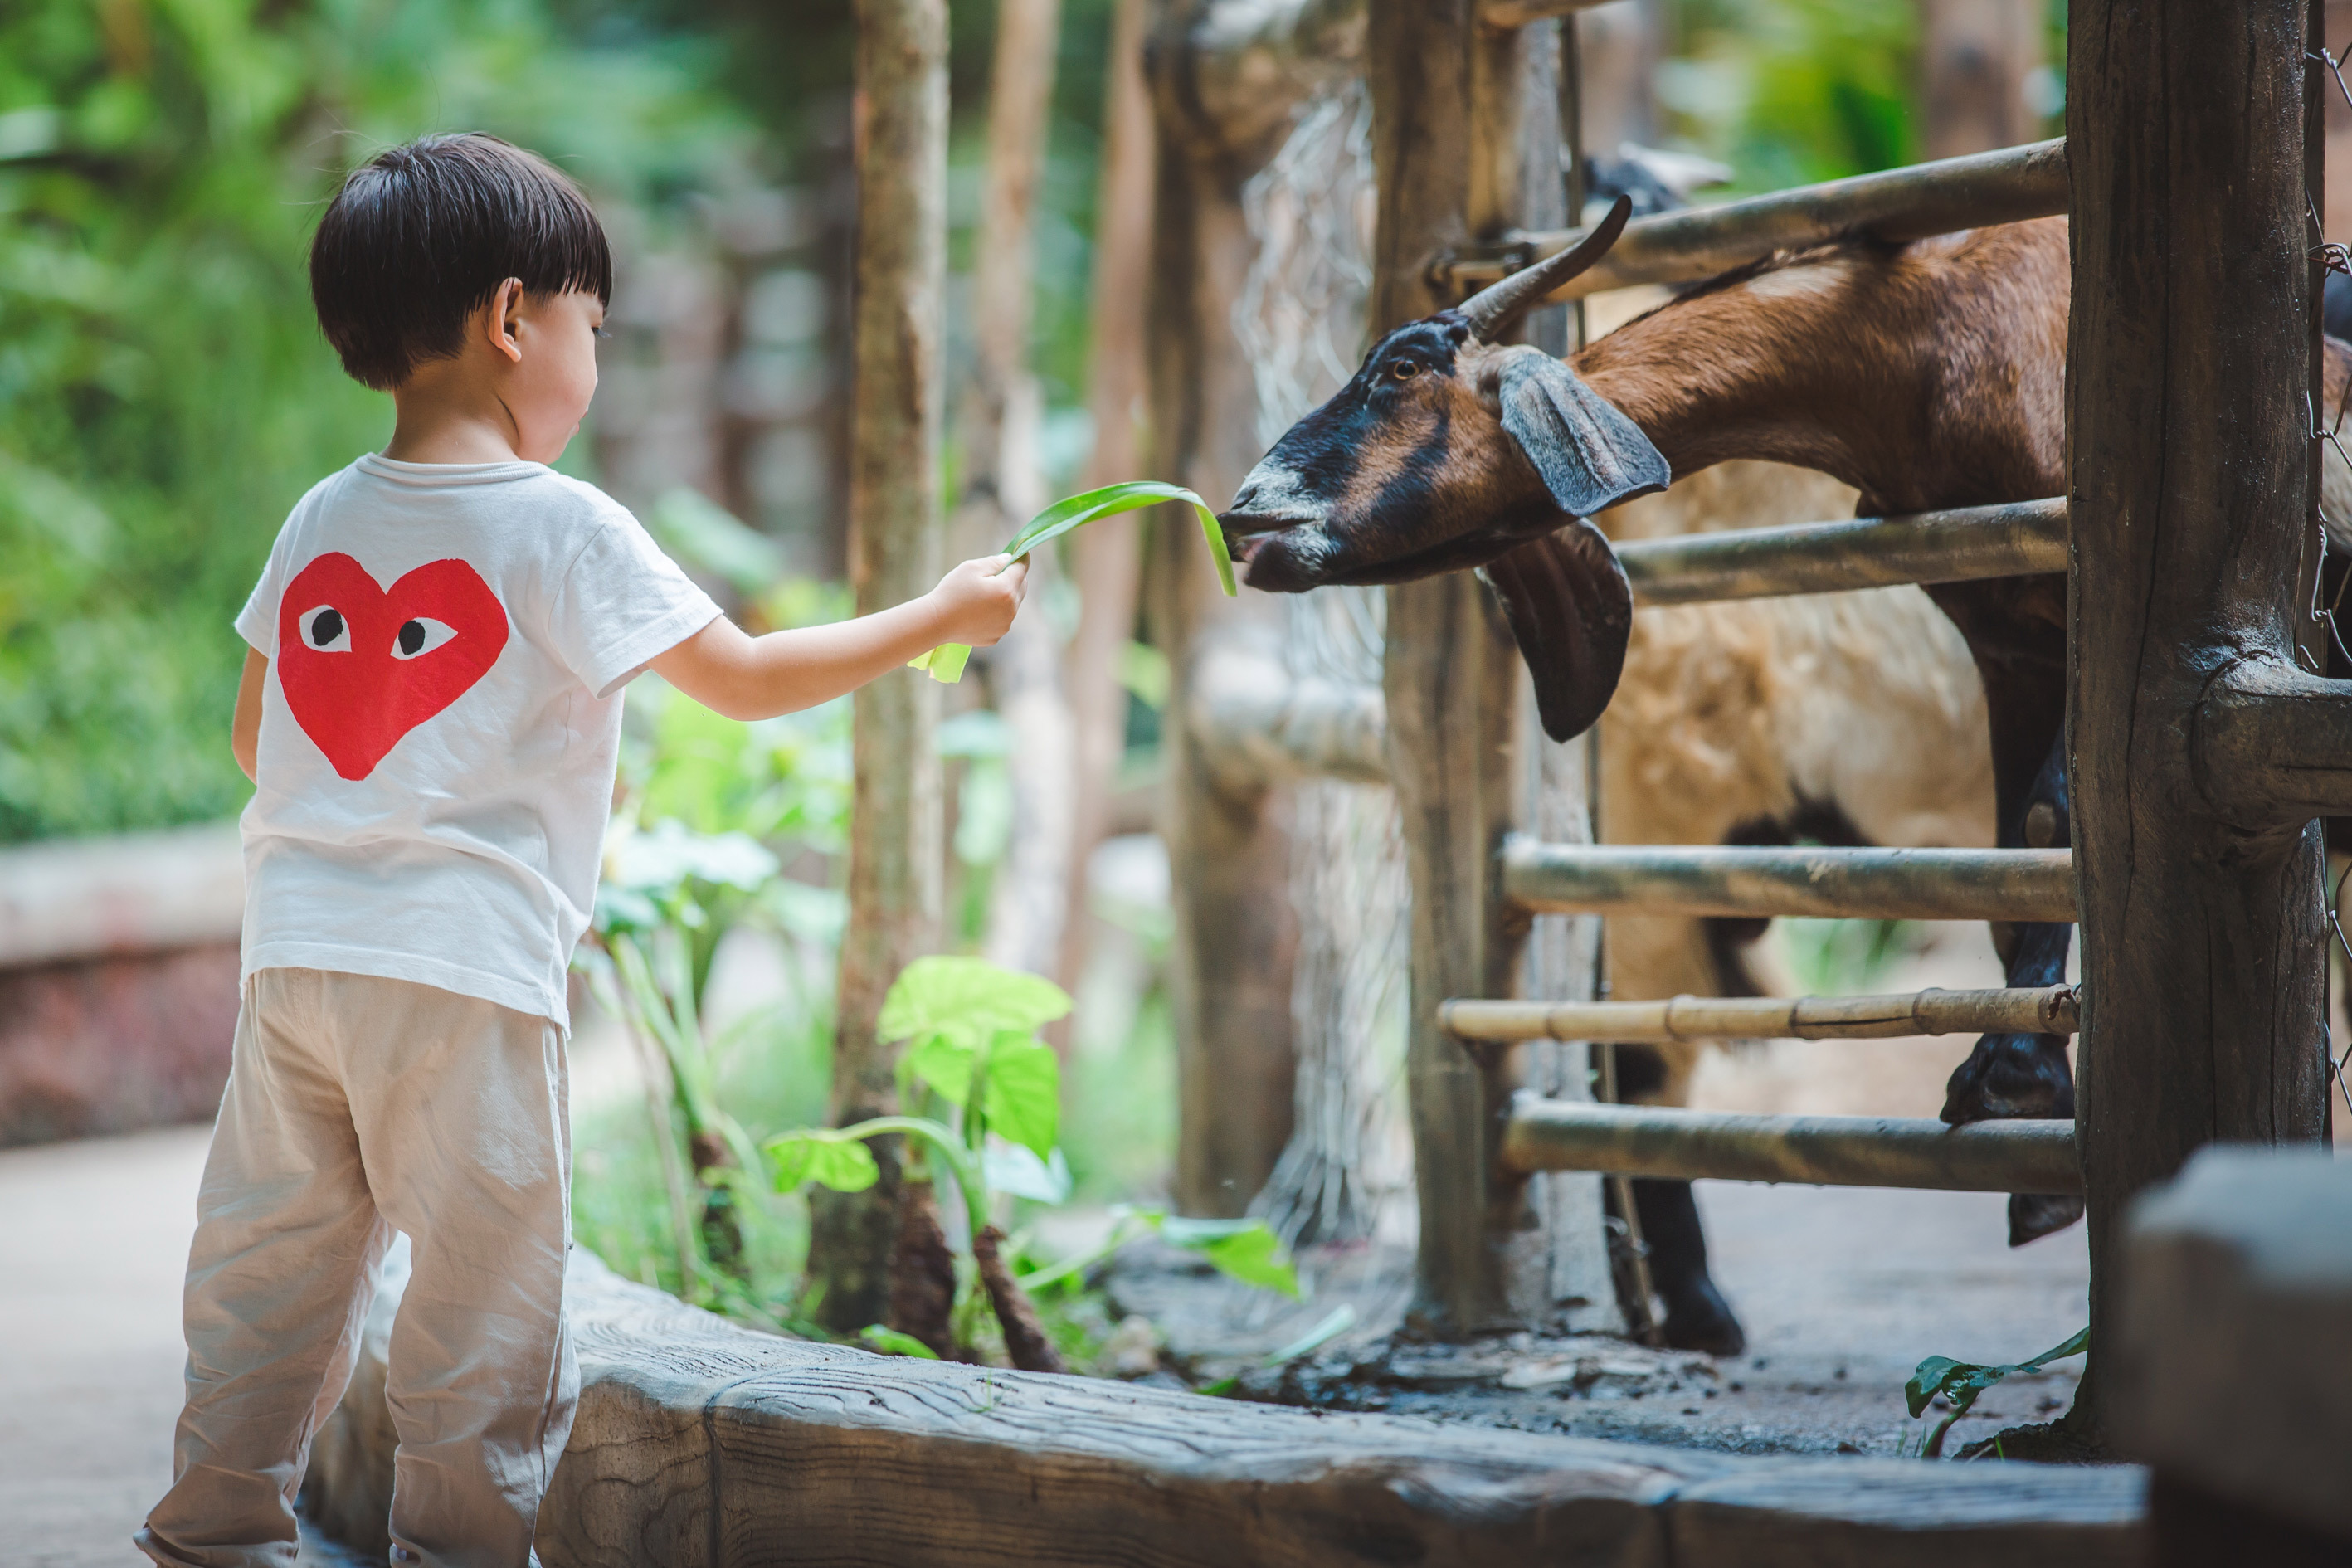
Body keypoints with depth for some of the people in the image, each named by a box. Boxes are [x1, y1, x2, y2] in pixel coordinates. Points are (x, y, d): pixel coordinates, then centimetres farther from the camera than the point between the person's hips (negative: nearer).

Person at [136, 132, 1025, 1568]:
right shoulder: (561, 529, -8)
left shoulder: (321, 521, 9)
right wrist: (943, 616, 8)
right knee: (484, 1288, 4)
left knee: (273, 1261, 13)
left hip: (296, 951, 6)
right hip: (466, 967, -6)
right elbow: (748, 681, -3)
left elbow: (255, 738, 17)